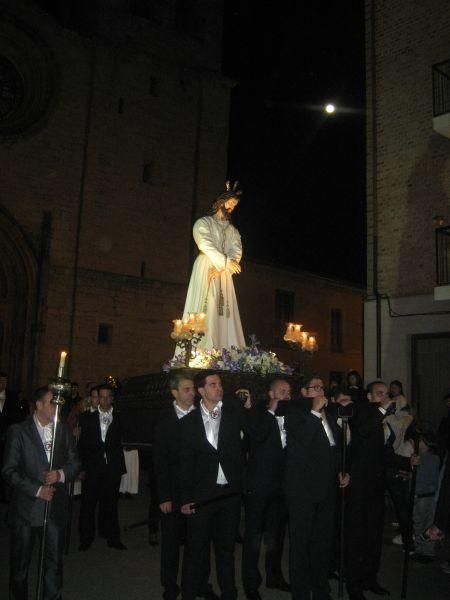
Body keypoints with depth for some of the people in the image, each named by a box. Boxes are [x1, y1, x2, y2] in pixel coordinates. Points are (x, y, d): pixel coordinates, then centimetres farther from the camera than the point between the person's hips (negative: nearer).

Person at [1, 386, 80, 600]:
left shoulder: (63, 431, 7)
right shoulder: (18, 431, -4)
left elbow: (75, 463, 10)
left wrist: (61, 474, -11)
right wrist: (36, 490, -13)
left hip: (56, 507, 3)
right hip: (26, 508, -3)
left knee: (54, 562, 8)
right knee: (20, 563, 11)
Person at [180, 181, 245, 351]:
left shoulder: (233, 230, 21)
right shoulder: (203, 223, 7)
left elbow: (236, 251, 4)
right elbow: (206, 245, -10)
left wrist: (220, 268, -14)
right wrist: (225, 262, -23)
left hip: (224, 275, 5)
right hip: (205, 271, -5)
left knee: (225, 314, -3)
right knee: (204, 312, -12)